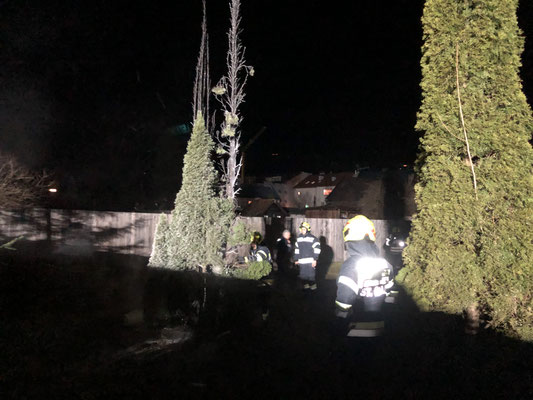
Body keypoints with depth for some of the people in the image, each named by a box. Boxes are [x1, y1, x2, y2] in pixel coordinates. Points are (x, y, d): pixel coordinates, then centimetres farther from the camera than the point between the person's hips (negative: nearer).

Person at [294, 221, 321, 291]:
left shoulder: (312, 238, -6)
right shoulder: (298, 239, 11)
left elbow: (317, 249, -7)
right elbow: (296, 249, 19)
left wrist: (315, 259, -11)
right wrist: (296, 259, 17)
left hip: (310, 261, -5)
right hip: (301, 261, 5)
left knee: (311, 275, -3)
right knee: (303, 275, 8)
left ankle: (313, 286, 9)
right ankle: (306, 286, 21)